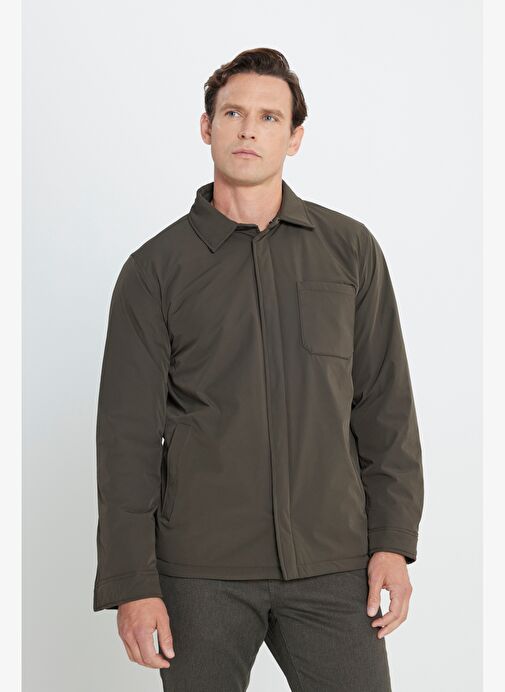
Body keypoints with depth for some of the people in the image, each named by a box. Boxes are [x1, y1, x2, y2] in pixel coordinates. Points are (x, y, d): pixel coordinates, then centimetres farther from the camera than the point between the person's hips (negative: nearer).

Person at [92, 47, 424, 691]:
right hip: (202, 568, -1)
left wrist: (393, 541, 1)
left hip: (332, 563, 1)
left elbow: (385, 405, 8)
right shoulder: (155, 268, 2)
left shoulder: (351, 249, 7)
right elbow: (128, 434, 0)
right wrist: (130, 583, -4)